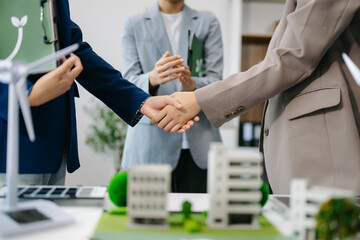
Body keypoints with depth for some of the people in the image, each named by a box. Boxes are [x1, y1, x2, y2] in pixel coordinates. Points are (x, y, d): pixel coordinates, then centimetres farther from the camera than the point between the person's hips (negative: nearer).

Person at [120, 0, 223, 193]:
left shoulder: (208, 24, 13)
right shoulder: (133, 25, 11)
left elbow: (216, 81, 2)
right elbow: (129, 82, 0)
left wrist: (192, 85, -21)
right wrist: (152, 79, -23)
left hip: (198, 143, 1)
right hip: (150, 143, 0)